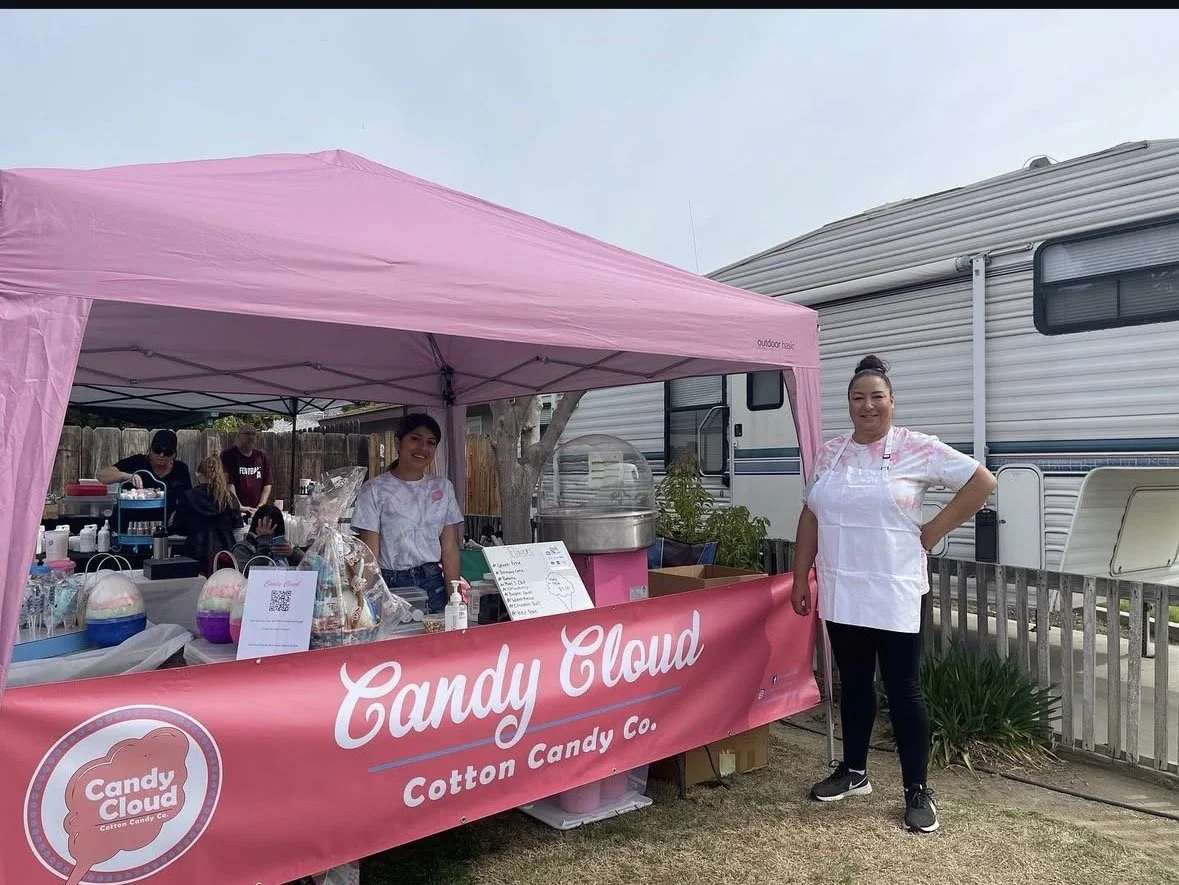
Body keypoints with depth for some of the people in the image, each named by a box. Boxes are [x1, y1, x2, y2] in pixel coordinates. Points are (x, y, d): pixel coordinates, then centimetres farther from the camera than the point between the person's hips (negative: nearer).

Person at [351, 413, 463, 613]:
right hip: (391, 586, -3)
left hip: (434, 584, 3)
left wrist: (455, 600, -1)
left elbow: (450, 550, 6)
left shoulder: (443, 487, 9)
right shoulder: (375, 490, -3)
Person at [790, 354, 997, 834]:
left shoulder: (918, 448, -7)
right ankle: (853, 771, 32)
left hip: (896, 594, -4)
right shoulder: (829, 453, 6)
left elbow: (982, 481, -6)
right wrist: (801, 578, 8)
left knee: (903, 689, 3)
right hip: (841, 595, 5)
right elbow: (810, 518, 10)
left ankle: (918, 791, 16)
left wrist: (933, 530, -8)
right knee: (854, 683, 17)